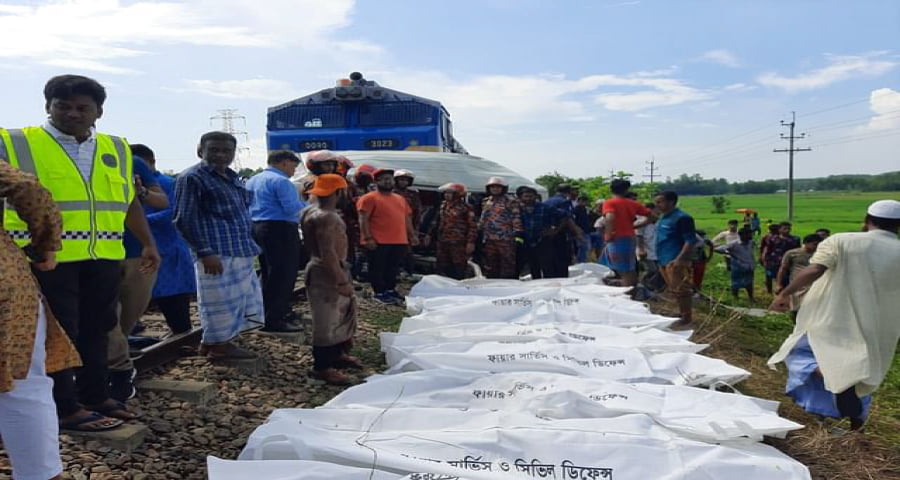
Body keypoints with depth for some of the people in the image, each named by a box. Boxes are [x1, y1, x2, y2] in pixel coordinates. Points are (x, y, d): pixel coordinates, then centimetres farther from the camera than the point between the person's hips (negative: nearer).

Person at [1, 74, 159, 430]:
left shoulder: (116, 149, 12)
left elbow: (129, 200, 18)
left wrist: (147, 243, 18)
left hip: (102, 256, 5)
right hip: (46, 257, -5)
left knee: (96, 329, 13)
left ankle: (95, 396, 27)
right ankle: (64, 408, 13)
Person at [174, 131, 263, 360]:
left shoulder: (232, 178, 18)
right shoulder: (192, 178, -8)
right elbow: (185, 219, -14)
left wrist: (249, 244, 20)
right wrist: (204, 252, -20)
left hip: (241, 251, 10)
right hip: (217, 253, -9)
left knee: (241, 299, 14)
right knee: (221, 301, -3)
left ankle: (216, 342, 25)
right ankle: (218, 345, 11)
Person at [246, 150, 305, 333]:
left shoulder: (252, 181, 15)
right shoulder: (281, 181, -14)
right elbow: (292, 208, -20)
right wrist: (309, 204, -4)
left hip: (257, 227, 10)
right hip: (280, 230, -10)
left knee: (267, 273, 18)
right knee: (282, 275, -5)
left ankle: (265, 314, 27)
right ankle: (273, 321, -4)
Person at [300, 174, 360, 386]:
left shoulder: (311, 212, 11)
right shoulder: (325, 217, -22)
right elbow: (327, 253, -27)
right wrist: (341, 281, -24)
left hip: (336, 269, 11)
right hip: (326, 273, -11)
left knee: (344, 314, 22)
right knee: (327, 320, 0)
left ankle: (338, 354, 37)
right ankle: (322, 367, 11)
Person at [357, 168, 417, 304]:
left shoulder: (401, 199, 18)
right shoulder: (369, 198, -4)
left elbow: (407, 219, 23)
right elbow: (363, 219, -10)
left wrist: (412, 235, 16)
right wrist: (368, 238, -17)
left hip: (400, 241, 6)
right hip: (378, 242, -6)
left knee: (393, 268, 13)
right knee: (377, 268, 1)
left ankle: (390, 290, 25)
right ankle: (379, 293, 10)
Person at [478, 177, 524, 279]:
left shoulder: (511, 203, 1)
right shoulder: (485, 203, 17)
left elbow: (516, 220, -6)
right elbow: (482, 220, 23)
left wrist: (518, 235, -14)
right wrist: (479, 234, 19)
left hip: (506, 240, -5)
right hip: (489, 240, 5)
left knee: (508, 267, -4)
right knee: (490, 270, 11)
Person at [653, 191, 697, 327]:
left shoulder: (681, 218, -13)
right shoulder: (663, 217, 14)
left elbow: (691, 241, -17)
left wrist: (679, 259, -24)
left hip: (675, 261, -9)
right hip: (664, 260, 9)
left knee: (680, 290, -4)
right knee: (673, 290, 15)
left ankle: (687, 318, 5)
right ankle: (682, 314, 24)